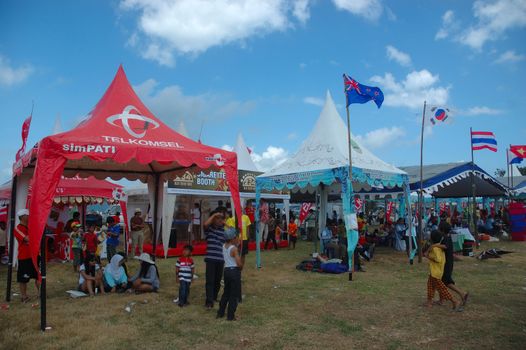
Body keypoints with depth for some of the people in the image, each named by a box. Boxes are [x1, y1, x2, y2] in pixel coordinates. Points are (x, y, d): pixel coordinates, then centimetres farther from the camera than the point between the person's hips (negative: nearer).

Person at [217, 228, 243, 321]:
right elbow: (239, 263, -20)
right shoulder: (234, 248, -17)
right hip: (234, 271, -7)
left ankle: (220, 313, 27)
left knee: (226, 292, 20)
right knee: (234, 294, 3)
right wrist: (241, 267, 3)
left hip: (226, 270, 7)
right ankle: (230, 316, 7)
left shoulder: (224, 246, 5)